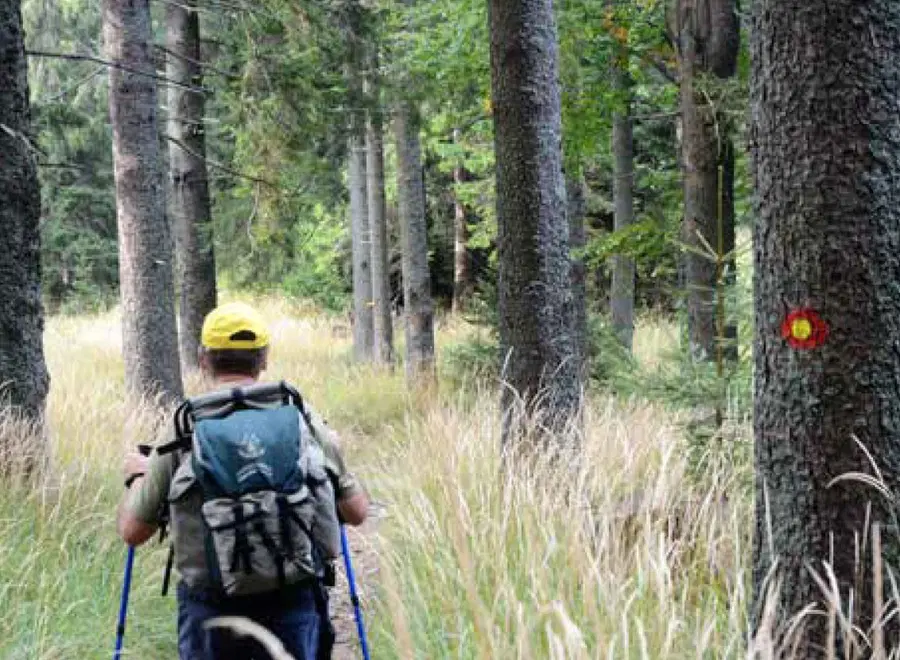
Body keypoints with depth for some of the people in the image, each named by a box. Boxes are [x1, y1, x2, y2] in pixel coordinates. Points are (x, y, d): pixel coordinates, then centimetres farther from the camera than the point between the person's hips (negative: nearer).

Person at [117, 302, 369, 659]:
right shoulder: (301, 418, 0)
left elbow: (132, 531, 3)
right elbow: (356, 512, 8)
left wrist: (138, 476, 23)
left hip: (209, 609, -1)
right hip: (293, 603, 1)